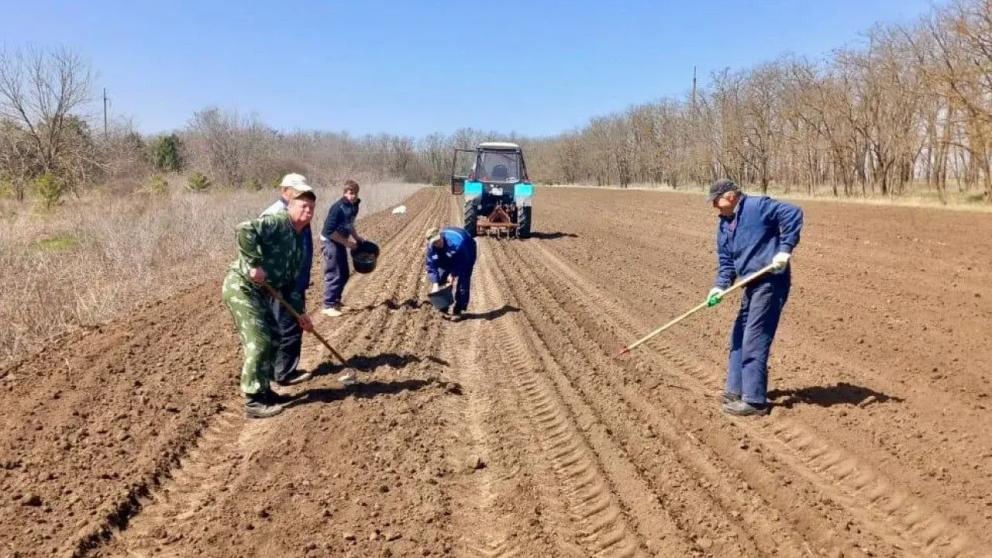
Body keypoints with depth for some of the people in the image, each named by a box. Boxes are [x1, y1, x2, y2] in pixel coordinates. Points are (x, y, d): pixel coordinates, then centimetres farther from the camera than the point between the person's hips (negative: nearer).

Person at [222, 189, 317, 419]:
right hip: (241, 286, -10)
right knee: (258, 342, -10)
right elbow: (244, 230, -30)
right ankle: (253, 402, -1)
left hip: (259, 292, 10)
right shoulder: (278, 222, -13)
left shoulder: (298, 243, 16)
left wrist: (300, 313, 13)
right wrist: (254, 264, -27)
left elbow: (290, 282, 19)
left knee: (268, 340, 15)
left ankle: (264, 391, 28)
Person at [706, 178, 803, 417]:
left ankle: (754, 400, -1)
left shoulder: (757, 206, -10)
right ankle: (736, 389, 27)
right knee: (739, 337, 15)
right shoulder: (724, 225, 15)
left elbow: (793, 214, -17)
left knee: (754, 341, -8)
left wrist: (785, 249, -21)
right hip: (752, 285, 9)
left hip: (771, 283, -9)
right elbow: (726, 261, 15)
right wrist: (720, 286, -2)